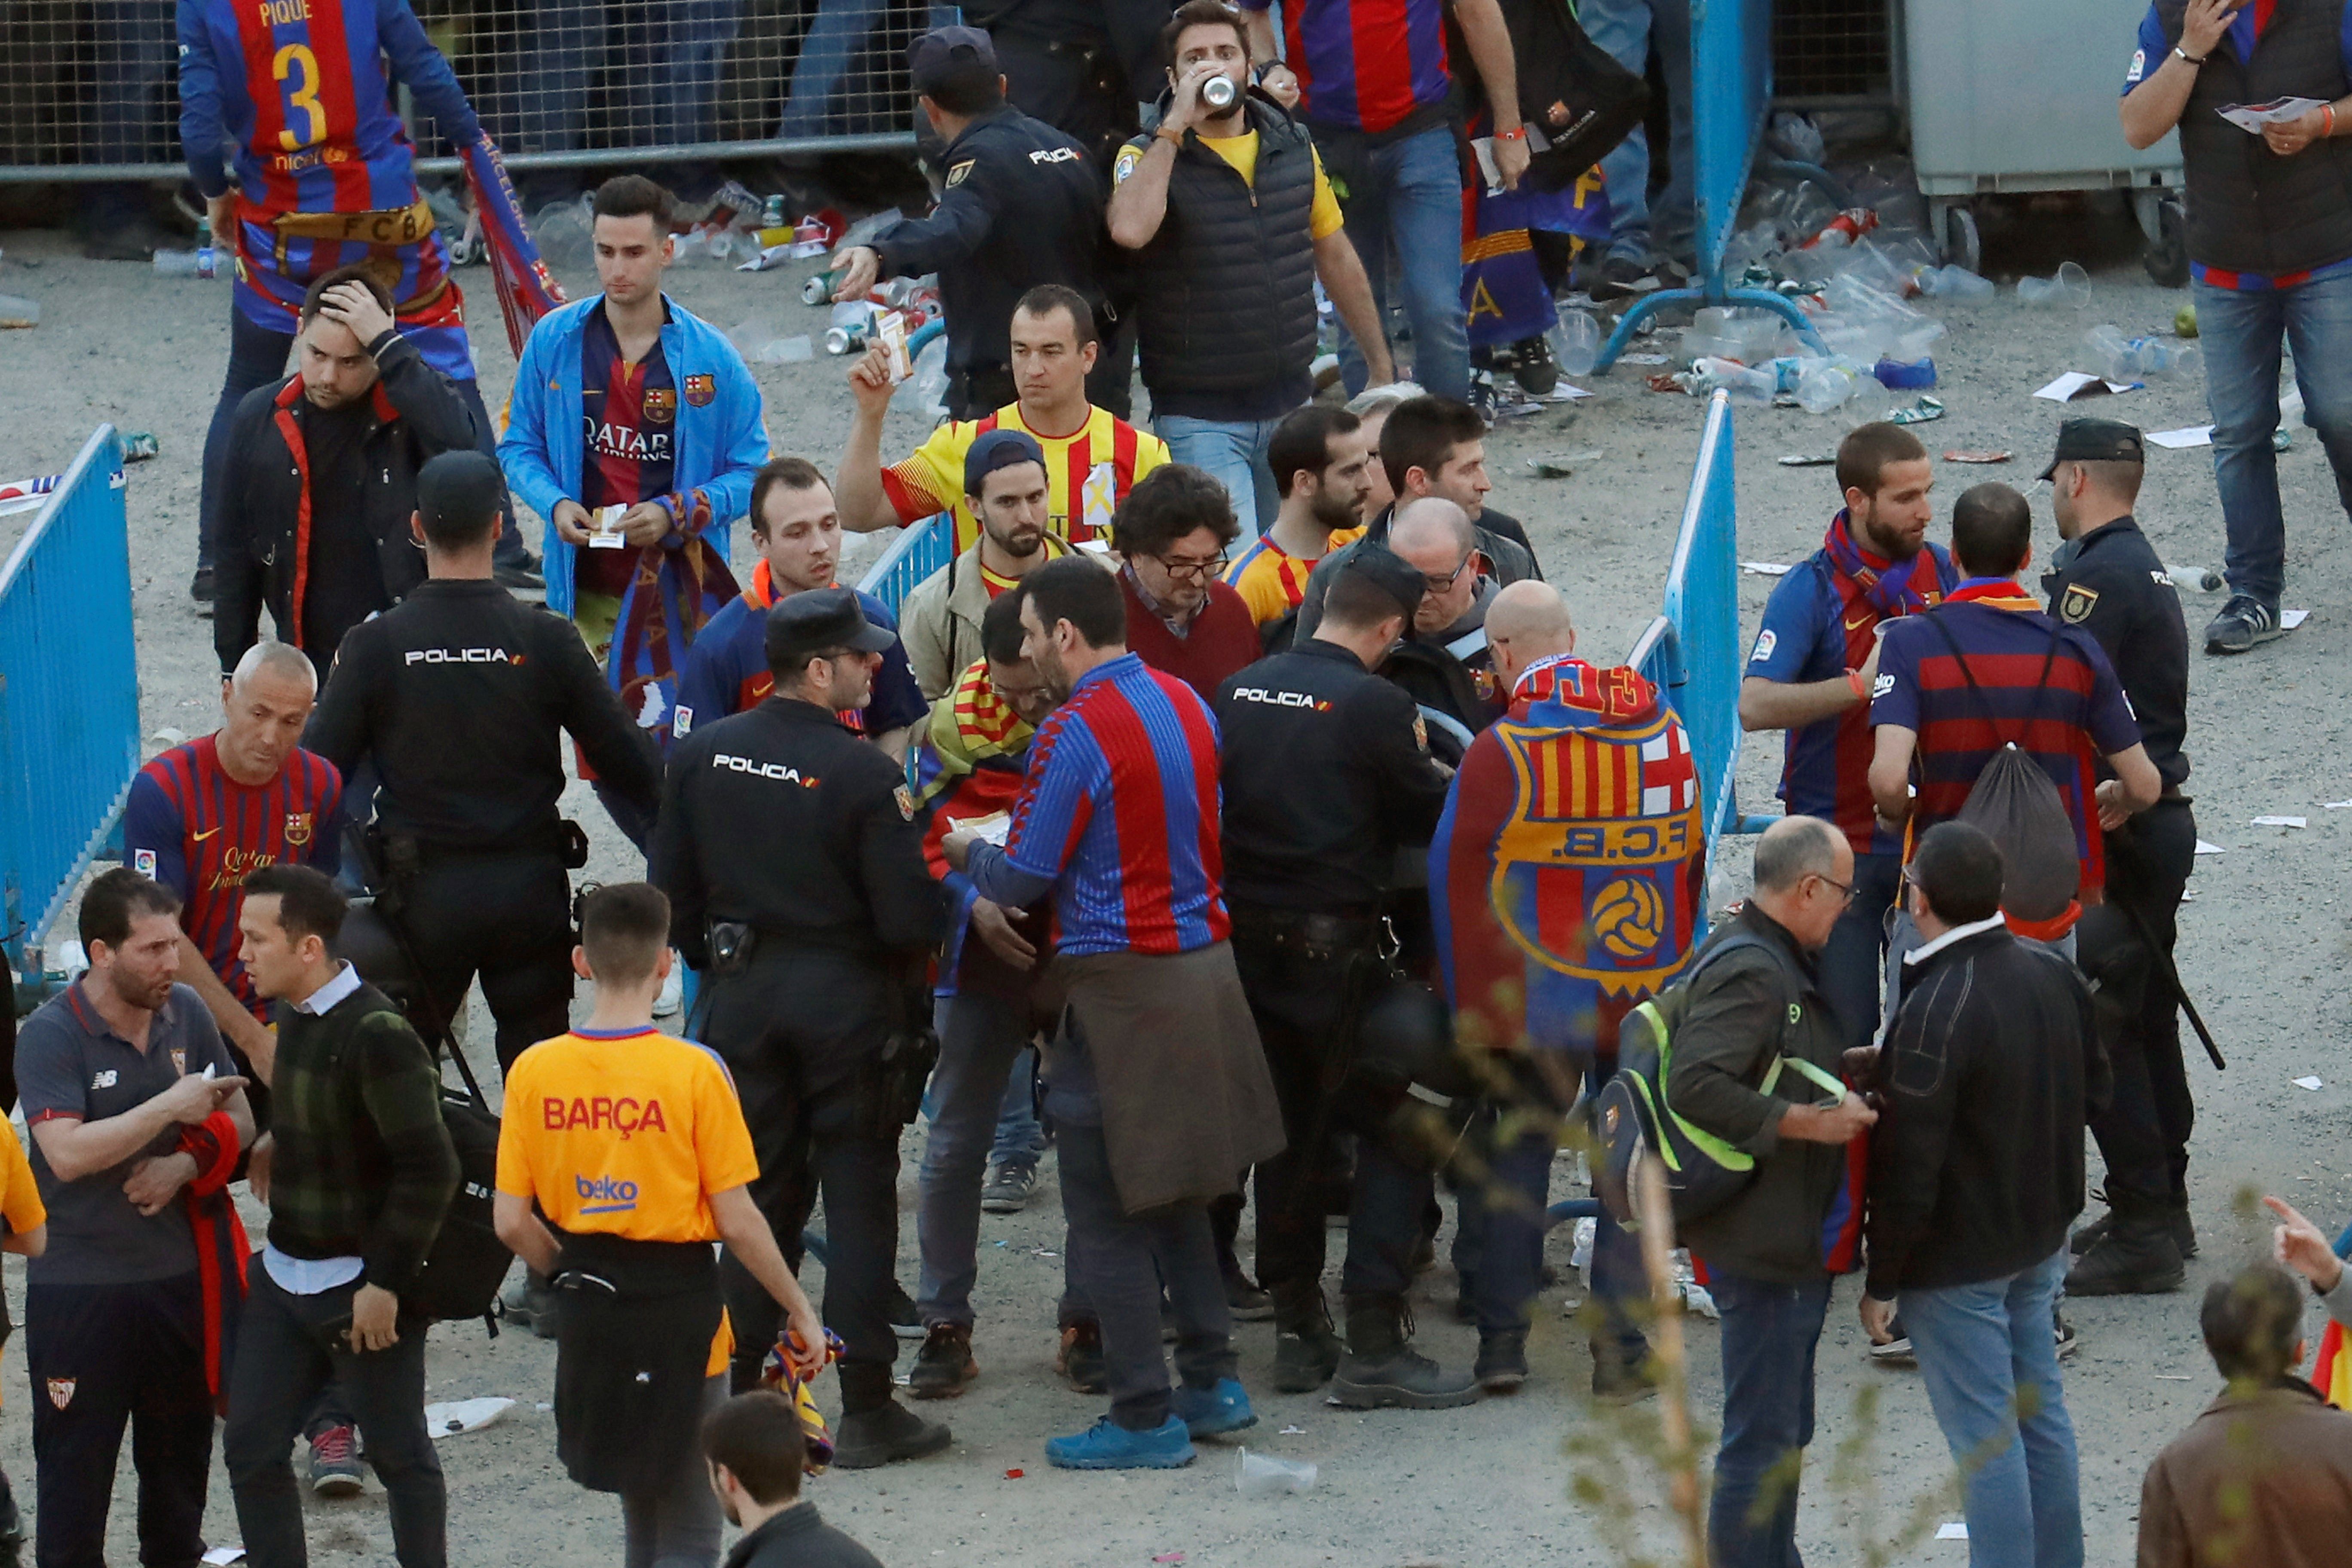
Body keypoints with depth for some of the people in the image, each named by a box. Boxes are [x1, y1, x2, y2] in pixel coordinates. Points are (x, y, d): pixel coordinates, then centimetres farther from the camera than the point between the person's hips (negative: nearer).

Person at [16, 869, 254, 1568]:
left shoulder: (186, 1013, 3)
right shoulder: (51, 1034, -14)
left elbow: (239, 1121, 10)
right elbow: (68, 1154, -26)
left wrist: (187, 1163, -10)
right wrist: (171, 1107, -24)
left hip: (181, 1275, 5)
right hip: (80, 1287, -5)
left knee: (181, 1450, 16)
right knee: (75, 1461, -1)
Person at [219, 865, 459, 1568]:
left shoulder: (376, 1035, -20)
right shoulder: (296, 1019, 7)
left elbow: (429, 1169, -22)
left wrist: (386, 1284, -21)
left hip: (361, 1290, -9)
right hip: (284, 1275, 9)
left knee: (400, 1456, 5)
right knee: (250, 1447, 8)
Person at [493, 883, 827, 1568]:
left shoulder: (534, 1071, -4)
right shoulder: (693, 1072, -15)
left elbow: (512, 1222, -1)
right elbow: (737, 1221, -12)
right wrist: (800, 1311, 1)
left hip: (589, 1310, 4)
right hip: (680, 1306, -4)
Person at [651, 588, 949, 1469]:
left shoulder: (700, 758, -1)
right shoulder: (863, 775, -16)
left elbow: (671, 895, 4)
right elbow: (909, 919, -17)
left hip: (740, 992, 5)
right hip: (847, 997, -5)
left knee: (760, 1191, 13)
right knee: (858, 1198, 3)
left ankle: (747, 1396, 13)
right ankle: (866, 1411, 3)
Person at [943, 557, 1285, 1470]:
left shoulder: (1077, 733, -16)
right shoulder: (1184, 704, 9)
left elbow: (1022, 880, -12)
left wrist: (963, 852, 10)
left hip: (1120, 984, -8)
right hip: (1205, 961, 8)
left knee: (1109, 1213, 0)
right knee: (1173, 1193, 20)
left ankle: (1145, 1419, 1)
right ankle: (1211, 1383, 22)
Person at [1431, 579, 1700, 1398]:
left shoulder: (1500, 751, -11)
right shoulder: (1664, 729, 3)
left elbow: (1457, 882, -8)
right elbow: (1692, 861, 12)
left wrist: (1475, 1005, 2)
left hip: (1538, 1003, -3)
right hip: (1646, 995, 3)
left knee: (1514, 1156, 11)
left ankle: (1502, 1338, 11)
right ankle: (1621, 1350, 7)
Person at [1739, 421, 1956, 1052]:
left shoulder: (1940, 572, 4)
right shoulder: (1811, 591, -12)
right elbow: (1756, 707, -24)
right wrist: (1862, 684, -29)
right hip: (1841, 849, -5)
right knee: (1844, 1030, -4)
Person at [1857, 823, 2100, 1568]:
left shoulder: (1935, 1014, -26)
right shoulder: (2054, 977, -2)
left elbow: (1909, 1170, -22)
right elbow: (2093, 1090, 13)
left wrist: (1881, 1282, -13)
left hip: (1956, 1263, -8)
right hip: (2041, 1240, 8)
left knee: (1984, 1437, -1)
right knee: (2040, 1415, 17)